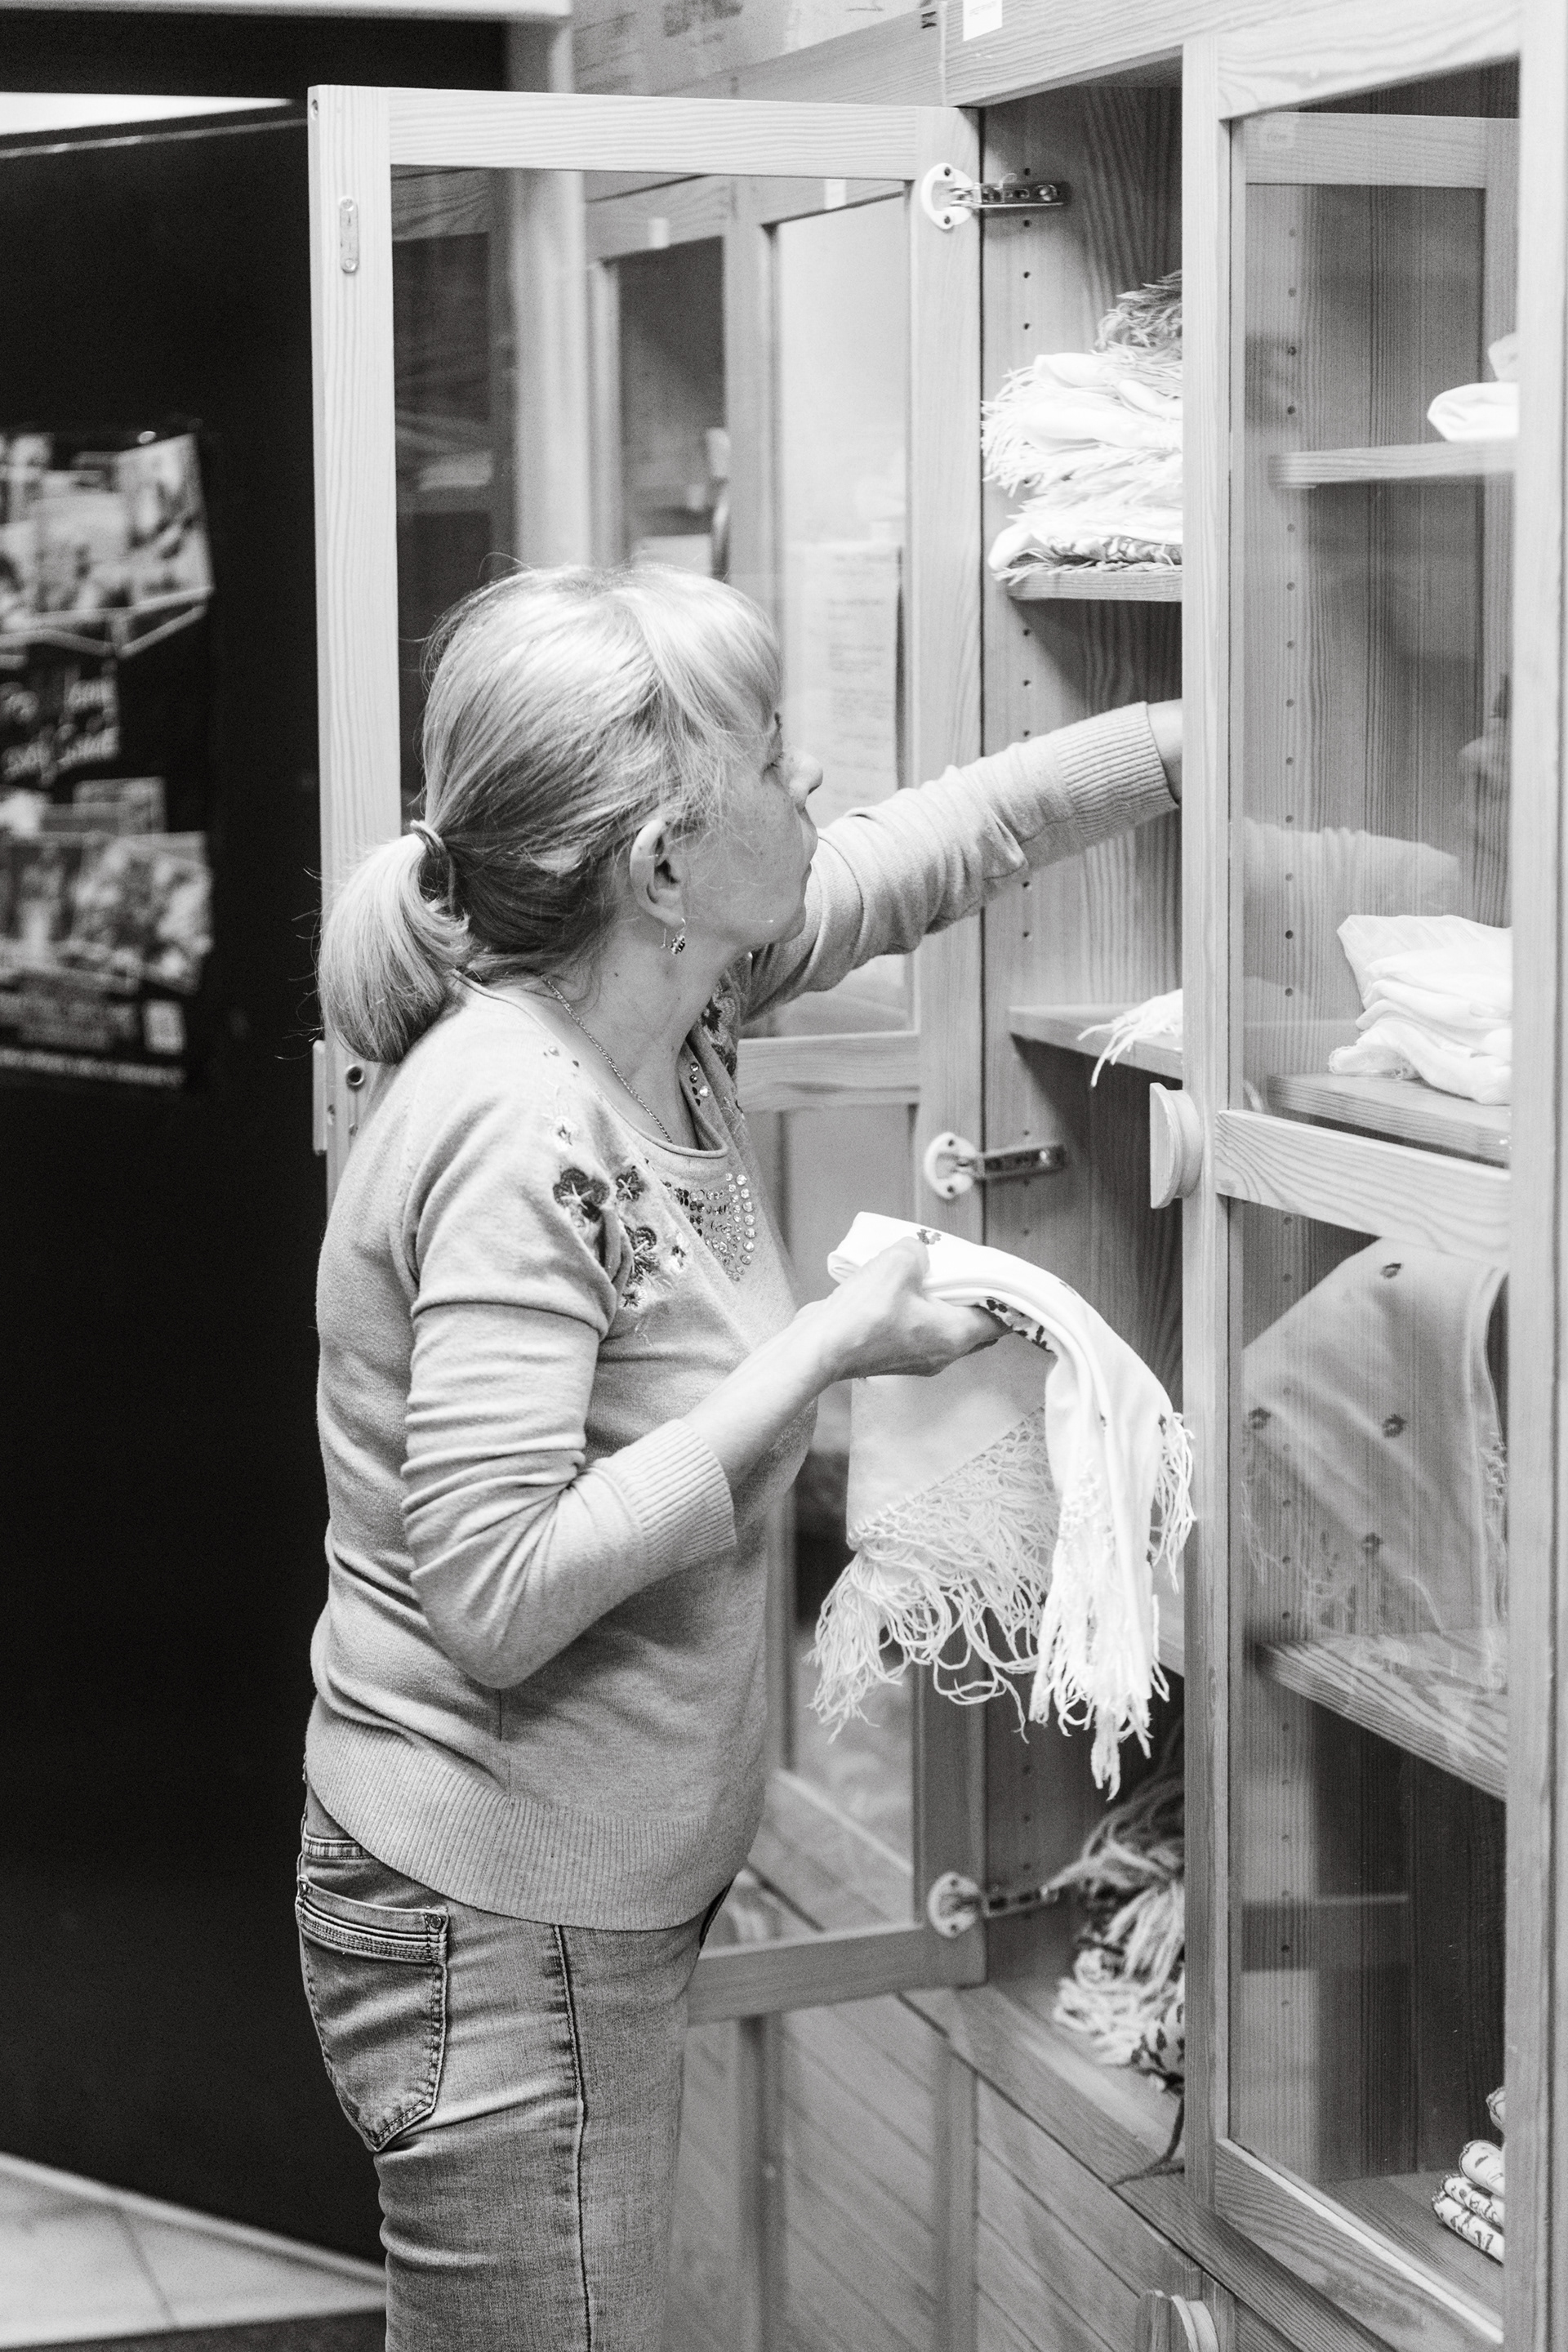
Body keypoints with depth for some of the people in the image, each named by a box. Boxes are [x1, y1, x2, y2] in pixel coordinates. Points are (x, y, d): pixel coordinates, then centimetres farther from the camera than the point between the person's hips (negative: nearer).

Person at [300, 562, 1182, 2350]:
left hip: (609, 1889, 9)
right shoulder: (519, 1135, -25)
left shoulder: (664, 1003, 0)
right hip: (499, 1923, -9)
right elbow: (496, 1599, -29)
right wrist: (823, 1353, -25)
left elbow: (939, 842, 16)